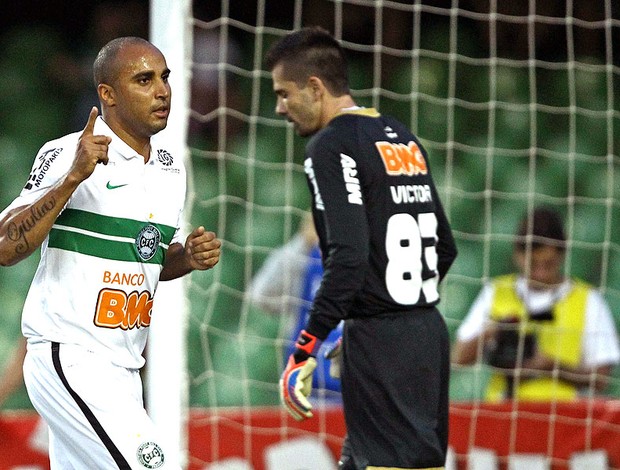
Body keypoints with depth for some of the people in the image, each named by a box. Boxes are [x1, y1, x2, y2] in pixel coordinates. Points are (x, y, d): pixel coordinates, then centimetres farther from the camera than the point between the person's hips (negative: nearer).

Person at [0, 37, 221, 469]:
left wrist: (189, 256, 3)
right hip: (68, 359, -8)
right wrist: (72, 178, -28)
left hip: (122, 369, 8)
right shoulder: (67, 155, -12)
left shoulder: (170, 166, 12)